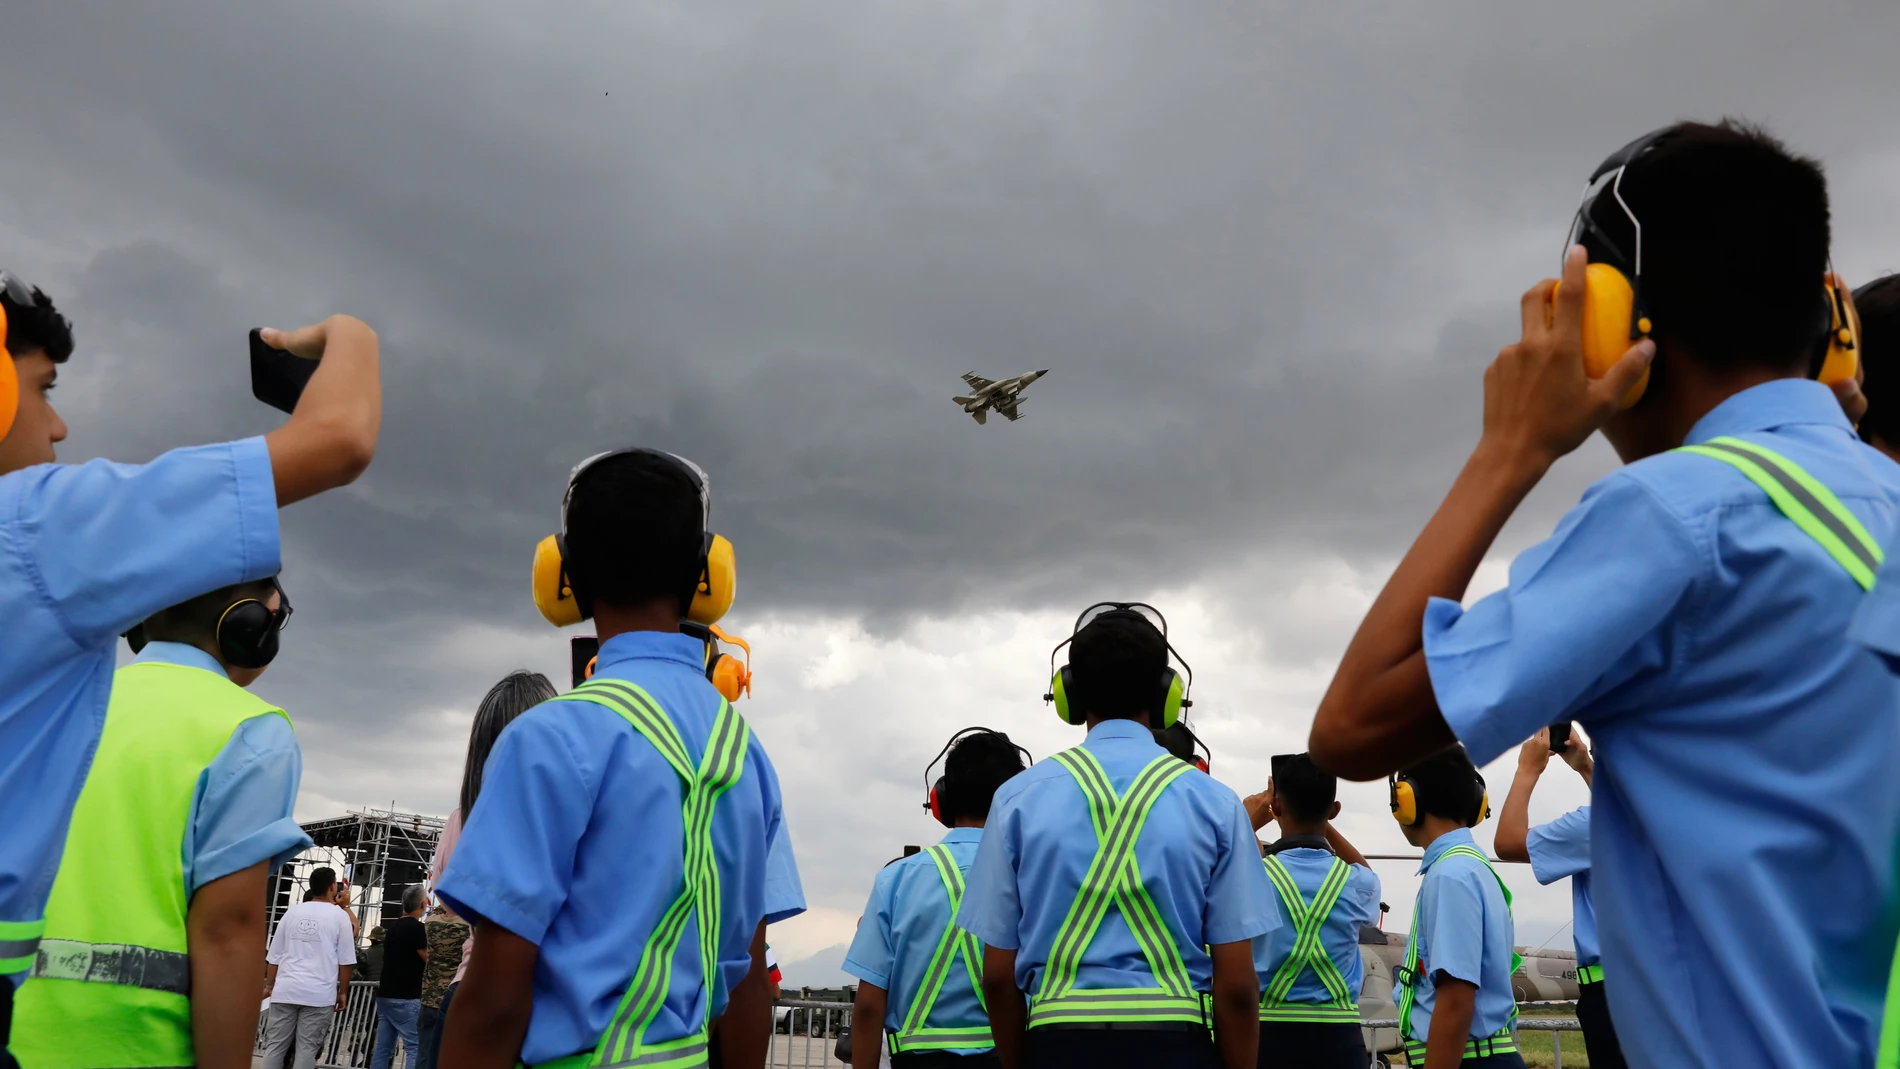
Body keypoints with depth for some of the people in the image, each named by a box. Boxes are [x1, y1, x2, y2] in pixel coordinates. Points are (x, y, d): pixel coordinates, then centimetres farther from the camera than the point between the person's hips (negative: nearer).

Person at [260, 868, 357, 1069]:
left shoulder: (292, 912, 9)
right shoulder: (339, 915, -1)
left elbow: (275, 956, 12)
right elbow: (345, 961, -1)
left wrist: (269, 986, 23)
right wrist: (343, 992, 7)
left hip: (285, 990, 3)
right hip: (319, 994, -3)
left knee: (274, 1046, 7)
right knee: (307, 1049, -1)